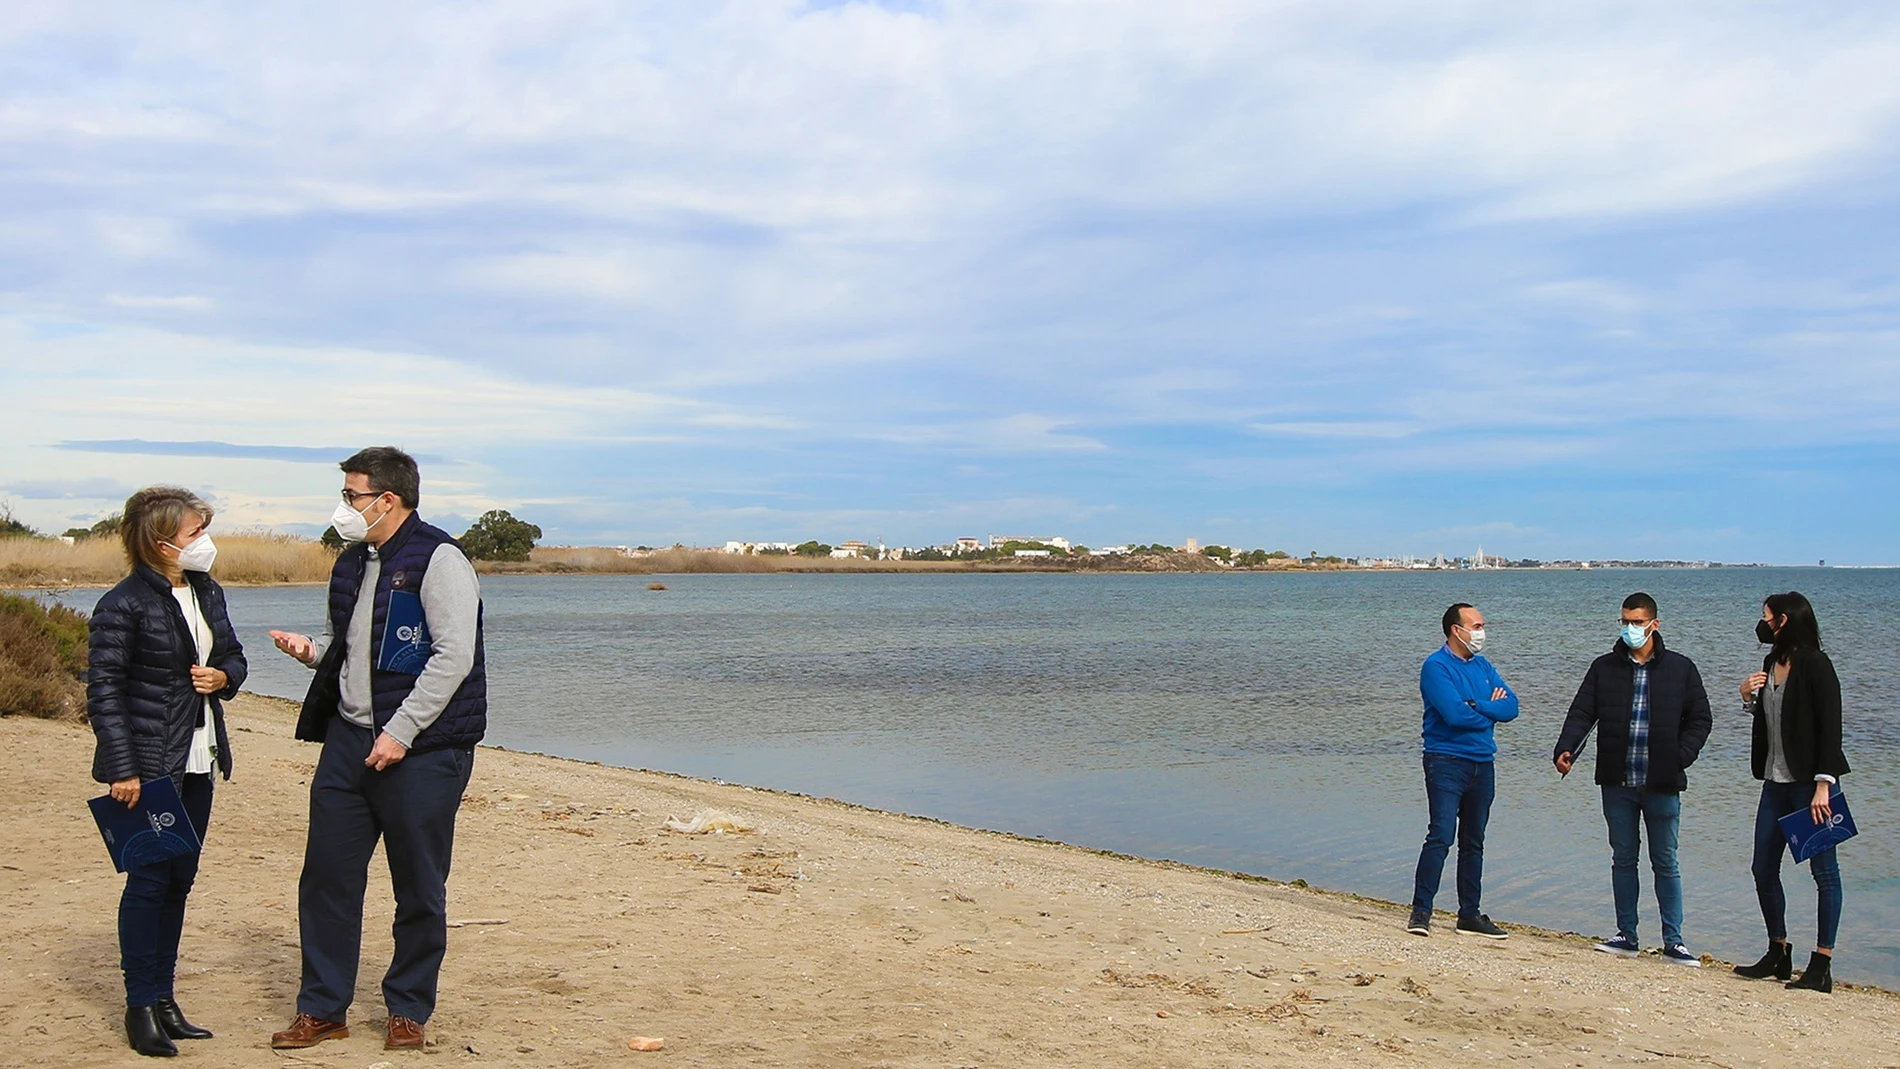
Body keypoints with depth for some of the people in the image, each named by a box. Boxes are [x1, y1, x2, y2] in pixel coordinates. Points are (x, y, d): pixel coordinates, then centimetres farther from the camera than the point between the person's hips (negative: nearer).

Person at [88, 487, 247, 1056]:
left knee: (179, 880, 11)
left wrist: (222, 677, -4)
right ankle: (140, 1005, 9)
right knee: (149, 879, -2)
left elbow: (233, 656, 21)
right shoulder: (124, 605, -13)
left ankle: (164, 997, 20)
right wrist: (122, 769, -18)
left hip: (197, 761, 7)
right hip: (149, 764, -7)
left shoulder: (208, 592, 9)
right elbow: (103, 688, -14)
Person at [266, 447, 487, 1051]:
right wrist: (310, 650, 4)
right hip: (348, 740, 8)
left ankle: (408, 1011, 18)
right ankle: (323, 1009, 19)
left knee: (419, 889, 4)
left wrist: (400, 732, -19)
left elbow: (454, 656, -17)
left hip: (420, 751, -7)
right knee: (326, 877, 7)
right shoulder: (352, 563, 15)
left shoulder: (438, 561, -11)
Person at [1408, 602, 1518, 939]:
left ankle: (1470, 915, 18)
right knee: (1441, 835, -15)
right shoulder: (1437, 666, -8)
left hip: (1483, 764, 7)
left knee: (1474, 842, 11)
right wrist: (1490, 710, -3)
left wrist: (1475, 706, -12)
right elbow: (1455, 714, -20)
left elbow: (1511, 707, 3)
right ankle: (1421, 912, -11)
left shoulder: (1482, 666, 15)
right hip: (1446, 762, -7)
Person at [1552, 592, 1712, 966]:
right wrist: (1565, 750, -16)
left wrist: (1681, 757, -8)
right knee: (1623, 860, 10)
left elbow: (1700, 720, 6)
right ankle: (1626, 936, 18)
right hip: (1617, 783, 2)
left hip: (1662, 785, -2)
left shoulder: (1680, 669, 2)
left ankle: (1673, 942, 10)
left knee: (1665, 863, 4)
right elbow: (1581, 713, 0)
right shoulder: (1604, 668, 6)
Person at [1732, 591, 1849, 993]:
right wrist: (1748, 696, 3)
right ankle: (1778, 955, 23)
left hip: (1810, 783, -9)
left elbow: (1829, 727, -16)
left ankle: (1821, 966, 2)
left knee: (1823, 869, 0)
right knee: (1764, 870, 11)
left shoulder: (1815, 665, -13)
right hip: (1776, 782, 9)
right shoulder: (1771, 663, 11)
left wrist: (1823, 785, -21)